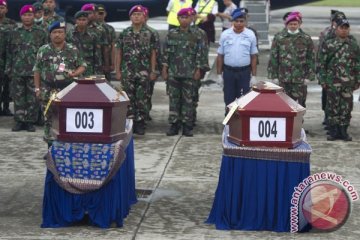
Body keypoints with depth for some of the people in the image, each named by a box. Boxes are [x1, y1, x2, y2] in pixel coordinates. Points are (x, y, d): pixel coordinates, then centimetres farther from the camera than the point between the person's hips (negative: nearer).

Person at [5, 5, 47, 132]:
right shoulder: (15, 33, 9)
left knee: (33, 98, 0)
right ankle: (19, 121, 10)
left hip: (34, 71, -2)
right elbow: (9, 52, 12)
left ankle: (30, 121, 8)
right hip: (18, 71, 2)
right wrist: (8, 69, 6)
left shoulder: (41, 33, 4)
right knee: (18, 97, 3)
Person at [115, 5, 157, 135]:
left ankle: (140, 124, 8)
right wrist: (117, 70, 2)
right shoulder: (124, 34, 4)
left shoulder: (149, 34, 2)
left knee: (142, 99, 1)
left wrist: (153, 71, -1)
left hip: (143, 72, -1)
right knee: (129, 98, 3)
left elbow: (153, 54, 4)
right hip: (127, 72, 1)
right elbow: (119, 53, 6)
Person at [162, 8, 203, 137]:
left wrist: (198, 70, -2)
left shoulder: (196, 36, 1)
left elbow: (199, 54, 3)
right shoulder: (171, 34, 3)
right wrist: (164, 68, 0)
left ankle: (187, 125, 8)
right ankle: (174, 124, 9)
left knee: (188, 99, 2)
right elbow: (166, 52, 4)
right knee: (174, 98, 3)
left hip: (189, 73, -1)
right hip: (173, 72, 1)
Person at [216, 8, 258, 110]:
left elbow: (253, 57, 2)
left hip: (244, 72, -1)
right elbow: (220, 56, 5)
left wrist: (253, 76, -1)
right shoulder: (225, 35, 1)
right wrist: (219, 74, 3)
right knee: (229, 100, 8)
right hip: (228, 71, 1)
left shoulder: (250, 35, -1)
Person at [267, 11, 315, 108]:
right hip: (283, 79, 1)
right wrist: (273, 75, 0)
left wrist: (309, 76, -1)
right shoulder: (279, 39, 4)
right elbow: (273, 58, 5)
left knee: (300, 103, -1)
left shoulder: (306, 39, 4)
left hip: (300, 79, -1)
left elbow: (311, 59, 5)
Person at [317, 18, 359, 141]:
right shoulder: (328, 44, 0)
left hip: (348, 82, 2)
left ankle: (343, 131, 12)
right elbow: (321, 63, 1)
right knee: (332, 107, 2)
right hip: (332, 82, -2)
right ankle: (333, 131, 11)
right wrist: (323, 80, -3)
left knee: (347, 108, 3)